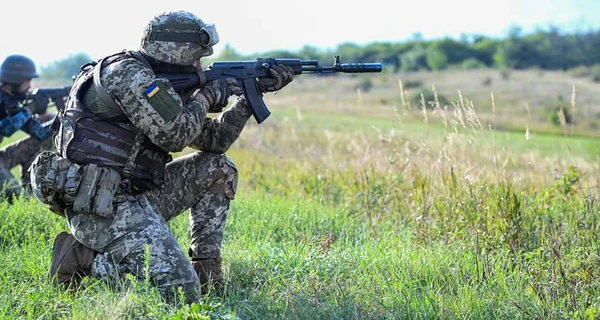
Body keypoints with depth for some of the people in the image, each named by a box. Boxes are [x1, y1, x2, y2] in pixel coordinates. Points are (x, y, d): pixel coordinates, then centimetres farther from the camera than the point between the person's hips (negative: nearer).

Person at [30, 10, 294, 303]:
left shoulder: (163, 84, 17)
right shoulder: (126, 72, -13)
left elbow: (212, 140, 20)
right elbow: (174, 135, -17)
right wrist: (206, 96, -1)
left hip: (134, 195, 10)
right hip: (100, 206, -10)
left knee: (218, 168, 13)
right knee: (181, 292, -19)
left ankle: (206, 274, 12)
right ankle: (82, 258, -6)